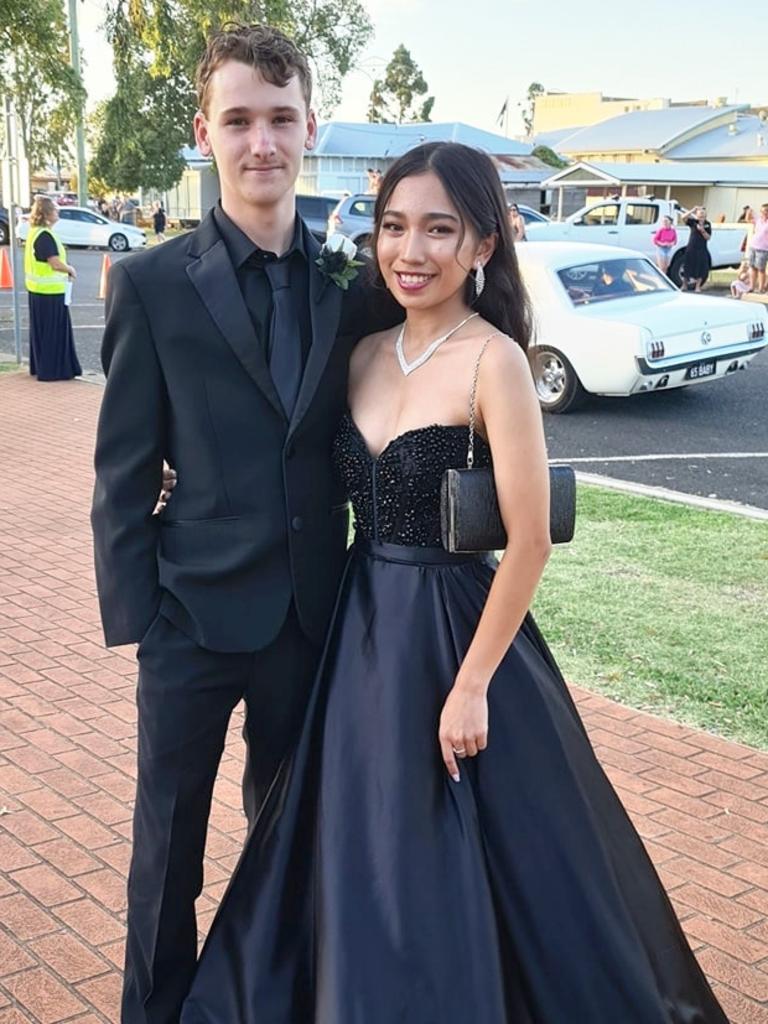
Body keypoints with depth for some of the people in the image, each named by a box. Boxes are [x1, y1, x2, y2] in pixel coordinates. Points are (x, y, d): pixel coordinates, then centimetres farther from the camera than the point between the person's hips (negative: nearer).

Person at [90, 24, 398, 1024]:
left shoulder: (350, 286, 1)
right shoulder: (153, 284, -8)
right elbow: (123, 473, -7)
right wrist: (133, 619, -9)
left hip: (311, 611, 4)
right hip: (195, 611, -3)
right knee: (169, 844, 11)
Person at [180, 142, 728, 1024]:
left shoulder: (493, 360, -15)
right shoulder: (367, 354, 5)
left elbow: (529, 541, -17)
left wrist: (471, 685, -17)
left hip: (457, 631, -6)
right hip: (363, 628, 7)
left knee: (461, 871, 8)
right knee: (363, 858, 19)